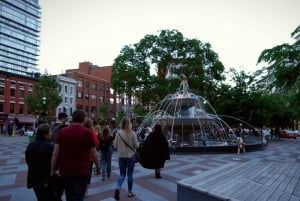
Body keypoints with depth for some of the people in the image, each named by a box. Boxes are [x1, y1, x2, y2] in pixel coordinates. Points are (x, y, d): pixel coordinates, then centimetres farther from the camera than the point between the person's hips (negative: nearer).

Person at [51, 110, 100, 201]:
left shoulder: (62, 131, 1)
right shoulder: (87, 132, -7)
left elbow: (55, 153, -1)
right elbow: (94, 153, -5)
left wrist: (53, 170, 6)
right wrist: (98, 167, 9)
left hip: (65, 170, 4)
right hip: (82, 171, -4)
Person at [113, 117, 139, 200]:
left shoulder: (118, 133, -7)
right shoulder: (132, 133, -12)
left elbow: (115, 146, -2)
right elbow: (136, 145, -8)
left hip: (121, 156, 2)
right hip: (131, 156, -2)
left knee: (122, 174, 12)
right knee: (130, 174, 12)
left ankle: (118, 188, -11)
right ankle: (130, 192, 22)